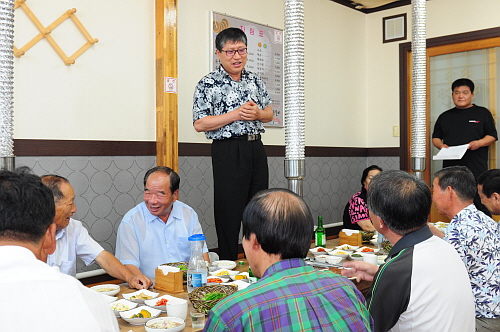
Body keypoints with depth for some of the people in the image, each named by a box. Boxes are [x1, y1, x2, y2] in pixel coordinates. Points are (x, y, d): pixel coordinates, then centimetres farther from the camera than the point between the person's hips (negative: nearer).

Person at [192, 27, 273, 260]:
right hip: (228, 151, -6)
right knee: (229, 213, -2)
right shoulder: (208, 84, -4)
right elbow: (199, 124, -10)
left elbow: (269, 113, 18)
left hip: (256, 149, 6)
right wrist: (236, 114, -15)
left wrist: (257, 114, -6)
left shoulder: (255, 81, 13)